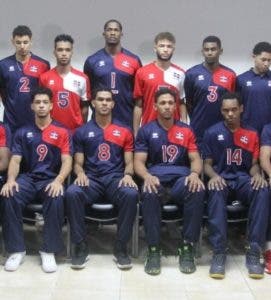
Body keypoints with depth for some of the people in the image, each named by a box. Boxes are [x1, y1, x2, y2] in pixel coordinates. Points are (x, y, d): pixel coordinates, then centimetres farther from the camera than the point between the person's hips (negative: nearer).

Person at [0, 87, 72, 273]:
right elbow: (15, 160, 6)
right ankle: (17, 250, -17)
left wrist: (58, 181, -22)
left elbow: (67, 161, -1)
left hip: (51, 179, -2)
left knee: (57, 199, -36)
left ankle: (49, 251, -22)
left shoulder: (62, 132, 9)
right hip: (27, 178, 2)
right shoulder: (23, 132, 15)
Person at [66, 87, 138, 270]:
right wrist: (81, 174, -12)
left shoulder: (124, 131, 14)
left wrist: (128, 175, -11)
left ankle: (121, 247, -20)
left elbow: (129, 162, 11)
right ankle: (80, 246, -19)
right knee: (72, 193, -33)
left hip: (116, 179, 0)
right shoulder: (82, 132, 14)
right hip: (91, 179, 0)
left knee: (131, 194, -35)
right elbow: (78, 163, 12)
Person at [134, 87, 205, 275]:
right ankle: (153, 250, -25)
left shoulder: (186, 131, 18)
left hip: (181, 178, 1)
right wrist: (147, 176, -18)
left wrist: (195, 173, -14)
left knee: (198, 191, -34)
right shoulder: (146, 131, 13)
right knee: (149, 193, -38)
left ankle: (187, 248, -23)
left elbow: (195, 159, 11)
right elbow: (139, 162, 5)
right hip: (156, 178, -1)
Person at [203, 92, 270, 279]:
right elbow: (207, 163, 7)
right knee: (216, 192, -40)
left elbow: (254, 164, 13)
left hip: (243, 178, 2)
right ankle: (219, 252, -37)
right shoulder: (212, 133, 8)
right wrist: (214, 176, -15)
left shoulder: (252, 134, 14)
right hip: (221, 178, -2)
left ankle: (254, 252, -31)